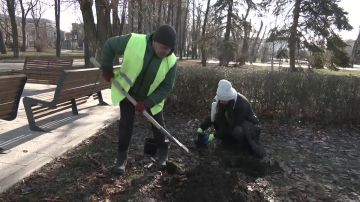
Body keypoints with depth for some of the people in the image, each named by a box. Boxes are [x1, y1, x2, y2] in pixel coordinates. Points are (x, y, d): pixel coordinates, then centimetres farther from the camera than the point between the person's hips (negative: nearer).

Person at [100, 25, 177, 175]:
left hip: (151, 96, 1)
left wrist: (147, 102, -25)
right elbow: (109, 45, -13)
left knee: (158, 123, 7)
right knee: (126, 123, 1)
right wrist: (107, 69, -10)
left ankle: (163, 153, 28)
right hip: (127, 90, -1)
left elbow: (167, 87, -17)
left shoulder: (171, 61, -24)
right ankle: (122, 157, 17)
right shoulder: (133, 41, -29)